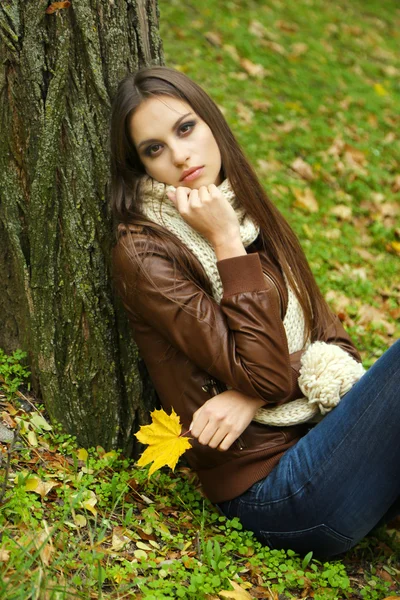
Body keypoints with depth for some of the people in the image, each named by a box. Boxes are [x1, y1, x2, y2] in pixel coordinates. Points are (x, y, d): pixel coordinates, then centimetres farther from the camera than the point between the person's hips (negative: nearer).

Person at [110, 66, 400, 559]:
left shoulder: (250, 216, 11)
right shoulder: (143, 253, -10)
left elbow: (333, 343, 6)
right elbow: (264, 371, -17)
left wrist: (254, 395, -13)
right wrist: (226, 242, -16)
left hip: (318, 436, 7)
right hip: (271, 488, -6)